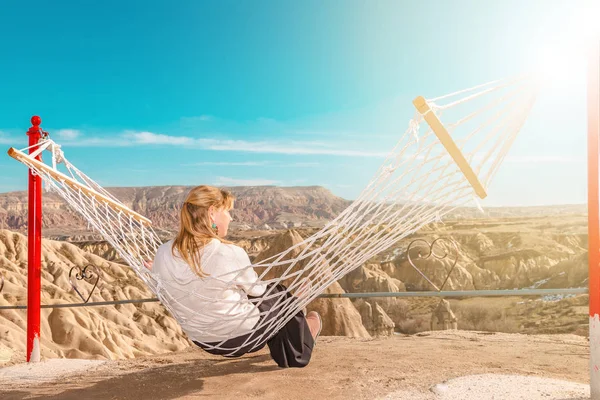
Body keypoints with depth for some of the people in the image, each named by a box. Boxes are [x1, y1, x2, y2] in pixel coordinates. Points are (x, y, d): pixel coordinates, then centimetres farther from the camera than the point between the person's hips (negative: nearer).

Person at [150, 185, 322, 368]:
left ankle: (283, 354, 49)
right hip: (244, 336, -5)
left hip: (204, 343, 6)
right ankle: (298, 355, 46)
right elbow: (256, 290, -9)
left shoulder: (163, 254, -15)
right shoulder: (231, 254, -28)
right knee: (279, 292, 24)